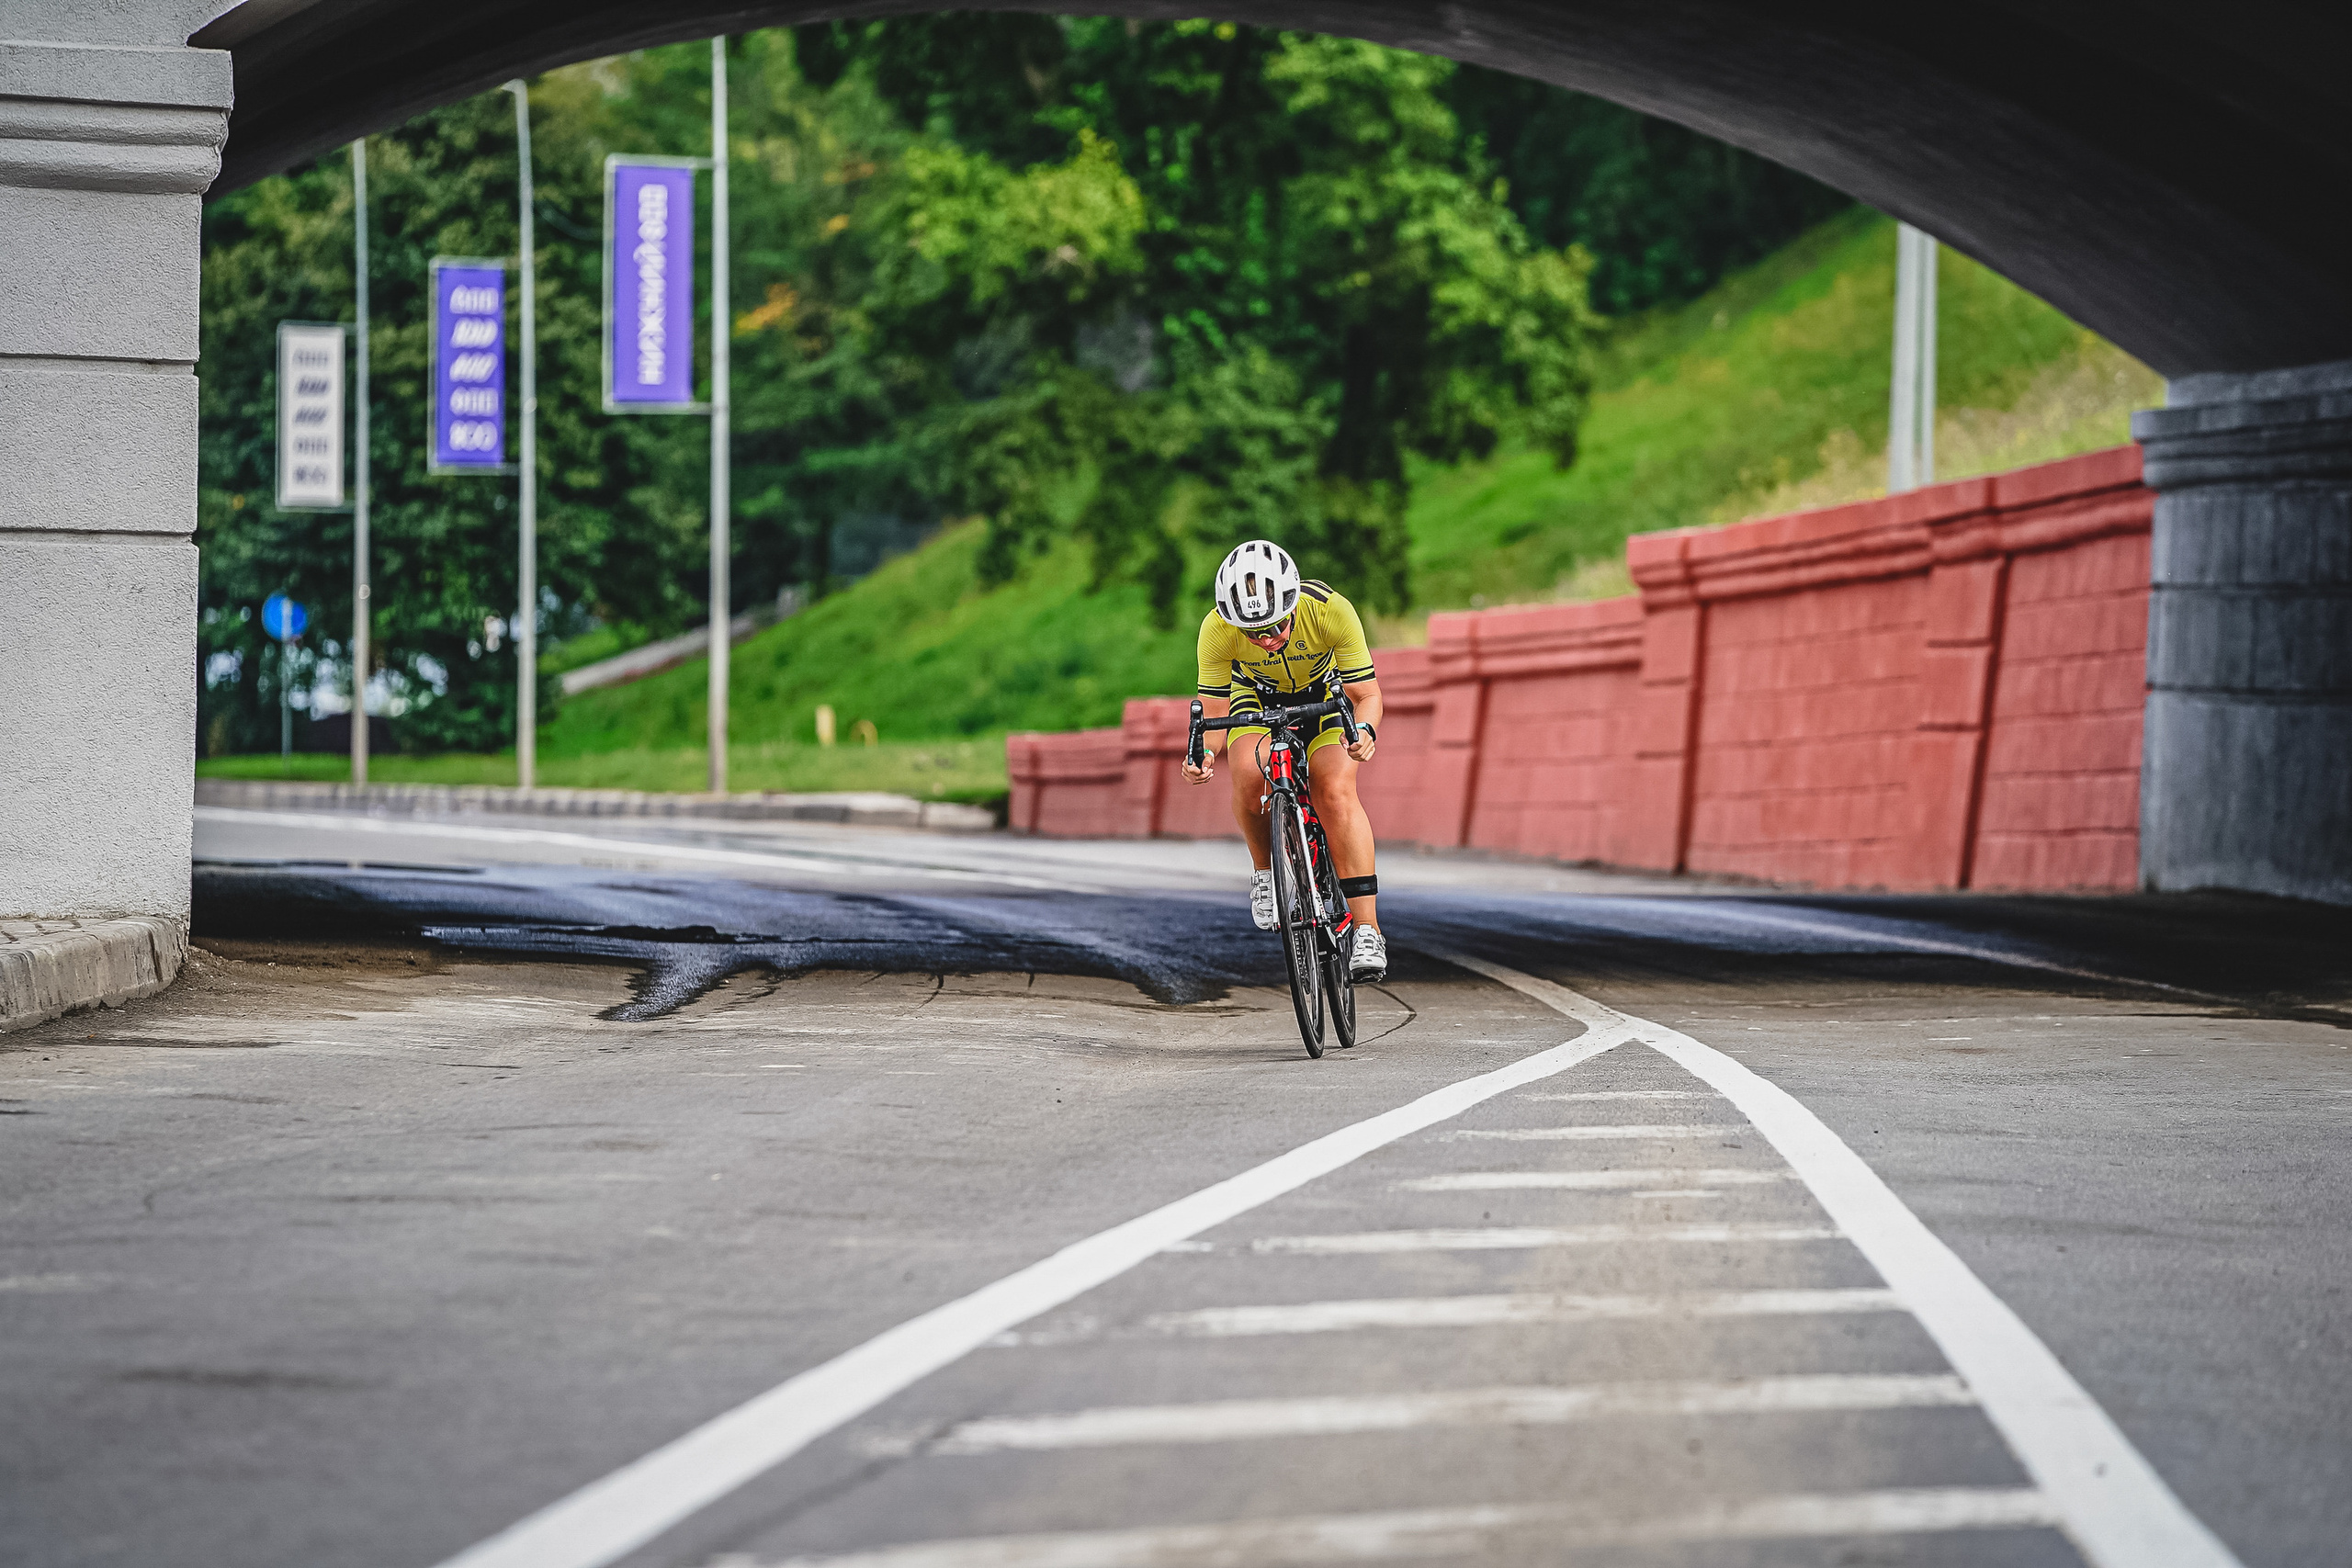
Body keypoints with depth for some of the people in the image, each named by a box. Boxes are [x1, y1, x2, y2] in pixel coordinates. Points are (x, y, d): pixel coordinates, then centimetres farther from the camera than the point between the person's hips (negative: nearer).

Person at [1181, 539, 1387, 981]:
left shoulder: (1331, 610, -35)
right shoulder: (1218, 630, -32)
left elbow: (1367, 694, -28)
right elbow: (1213, 708, -21)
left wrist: (1365, 730, -50)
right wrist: (1204, 753, -43)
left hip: (1324, 694, -1)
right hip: (1257, 697, 1)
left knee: (1336, 791, -25)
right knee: (1249, 773, -30)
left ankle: (1367, 931, -25)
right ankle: (1265, 871, -3)